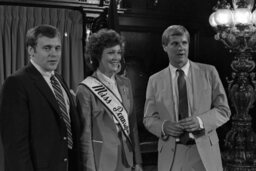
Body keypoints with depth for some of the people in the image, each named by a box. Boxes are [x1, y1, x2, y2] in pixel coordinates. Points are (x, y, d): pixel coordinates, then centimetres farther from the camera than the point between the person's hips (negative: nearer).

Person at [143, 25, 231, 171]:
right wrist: (163, 127, -15)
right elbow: (148, 118, 5)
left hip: (205, 152, 0)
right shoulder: (155, 80, 2)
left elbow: (224, 110, 1)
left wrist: (200, 121, -16)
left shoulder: (209, 72, 1)